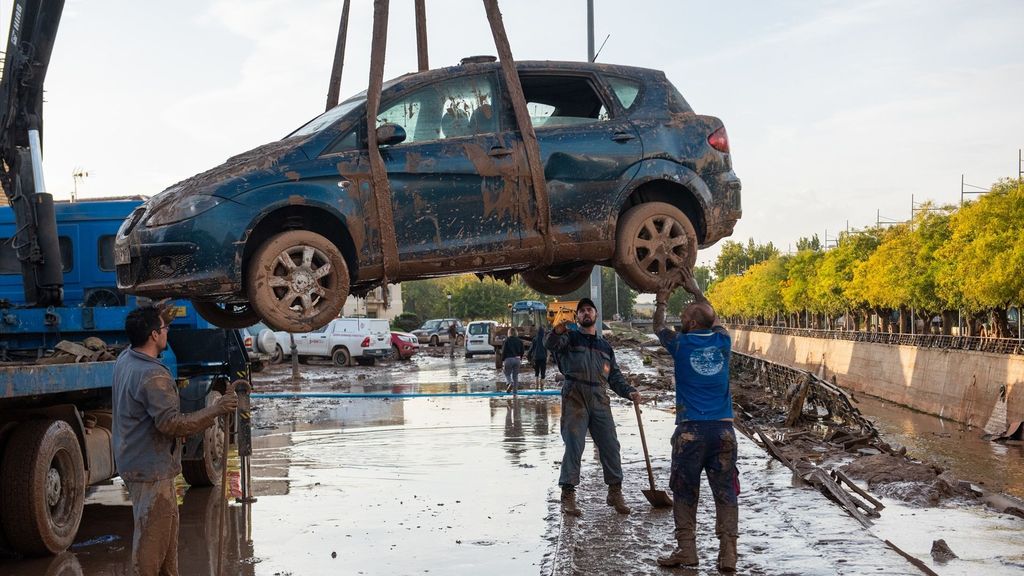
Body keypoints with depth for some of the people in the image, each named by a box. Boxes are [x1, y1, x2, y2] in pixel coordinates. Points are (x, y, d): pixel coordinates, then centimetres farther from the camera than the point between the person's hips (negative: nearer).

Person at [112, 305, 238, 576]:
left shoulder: (124, 359, 3)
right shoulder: (154, 376, -26)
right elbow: (172, 423, -27)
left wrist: (154, 314, 32)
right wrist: (215, 410, -20)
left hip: (133, 462, 10)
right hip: (151, 469, -10)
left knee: (166, 529, 21)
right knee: (152, 537, -1)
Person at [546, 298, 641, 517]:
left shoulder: (605, 347, 25)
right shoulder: (570, 338, 10)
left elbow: (615, 376, 24)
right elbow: (551, 344, -12)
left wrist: (629, 391, 5)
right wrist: (557, 331, -35)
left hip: (600, 400, 4)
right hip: (575, 398, -4)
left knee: (610, 446, 2)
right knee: (573, 447, -9)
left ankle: (615, 492, 14)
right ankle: (568, 495, -5)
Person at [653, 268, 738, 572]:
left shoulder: (681, 344, -1)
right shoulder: (722, 341, 5)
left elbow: (658, 327, 21)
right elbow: (714, 318, 29)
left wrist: (661, 300, 36)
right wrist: (695, 290, 35)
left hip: (691, 430, -2)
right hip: (723, 429, 2)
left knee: (685, 493, 8)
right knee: (725, 492, 3)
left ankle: (686, 549, 8)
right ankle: (728, 553, -1)